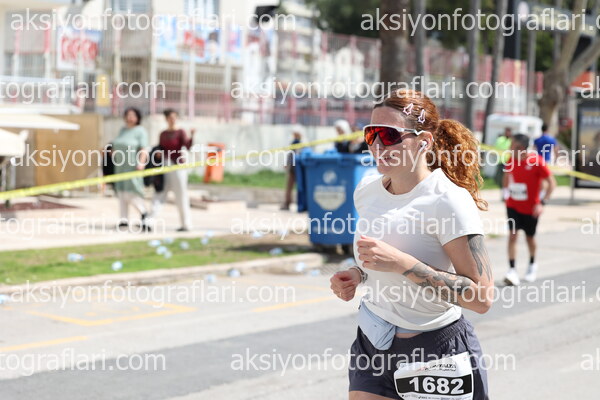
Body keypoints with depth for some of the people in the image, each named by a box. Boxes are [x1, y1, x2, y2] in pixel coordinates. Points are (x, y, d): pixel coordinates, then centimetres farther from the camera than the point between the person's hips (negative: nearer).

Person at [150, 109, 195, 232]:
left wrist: (192, 135, -36)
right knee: (159, 195, -2)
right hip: (164, 166, 5)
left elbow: (188, 145, -19)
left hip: (178, 166, -5)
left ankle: (186, 224, 8)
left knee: (181, 196, 0)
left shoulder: (180, 132, -4)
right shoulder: (163, 134, 13)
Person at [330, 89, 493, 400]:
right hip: (372, 345, 5)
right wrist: (357, 274, -1)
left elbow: (481, 297, -23)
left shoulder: (448, 201, -18)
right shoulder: (366, 189, 2)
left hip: (437, 349, -5)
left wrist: (402, 263, -28)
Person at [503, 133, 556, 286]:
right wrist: (506, 192, 13)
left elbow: (551, 183, -13)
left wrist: (542, 202, -21)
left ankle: (532, 265, 40)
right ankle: (512, 271, -13)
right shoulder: (511, 160, -4)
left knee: (530, 237, 14)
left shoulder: (536, 161, -18)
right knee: (512, 235, -12)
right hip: (513, 206, 3)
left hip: (530, 207, -3)